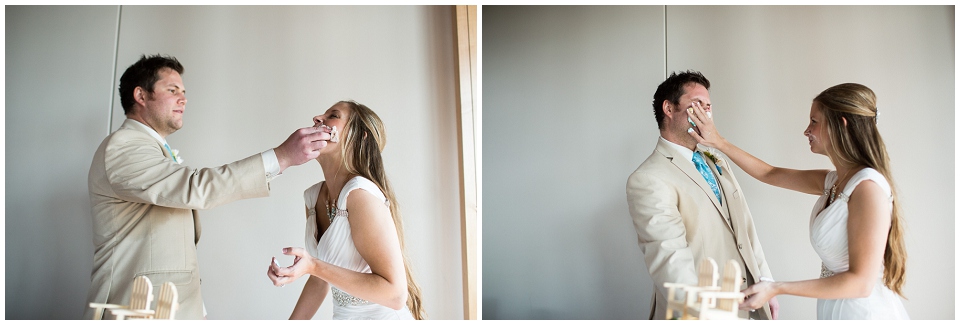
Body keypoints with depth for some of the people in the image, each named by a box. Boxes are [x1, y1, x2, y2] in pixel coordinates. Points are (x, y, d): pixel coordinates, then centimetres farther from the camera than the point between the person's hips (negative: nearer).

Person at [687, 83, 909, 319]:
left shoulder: (868, 187, -21)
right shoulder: (833, 181, 5)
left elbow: (861, 282, -24)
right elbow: (769, 174, 18)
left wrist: (776, 289, -24)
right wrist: (719, 142, 15)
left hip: (865, 311, -8)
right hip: (835, 309, 8)